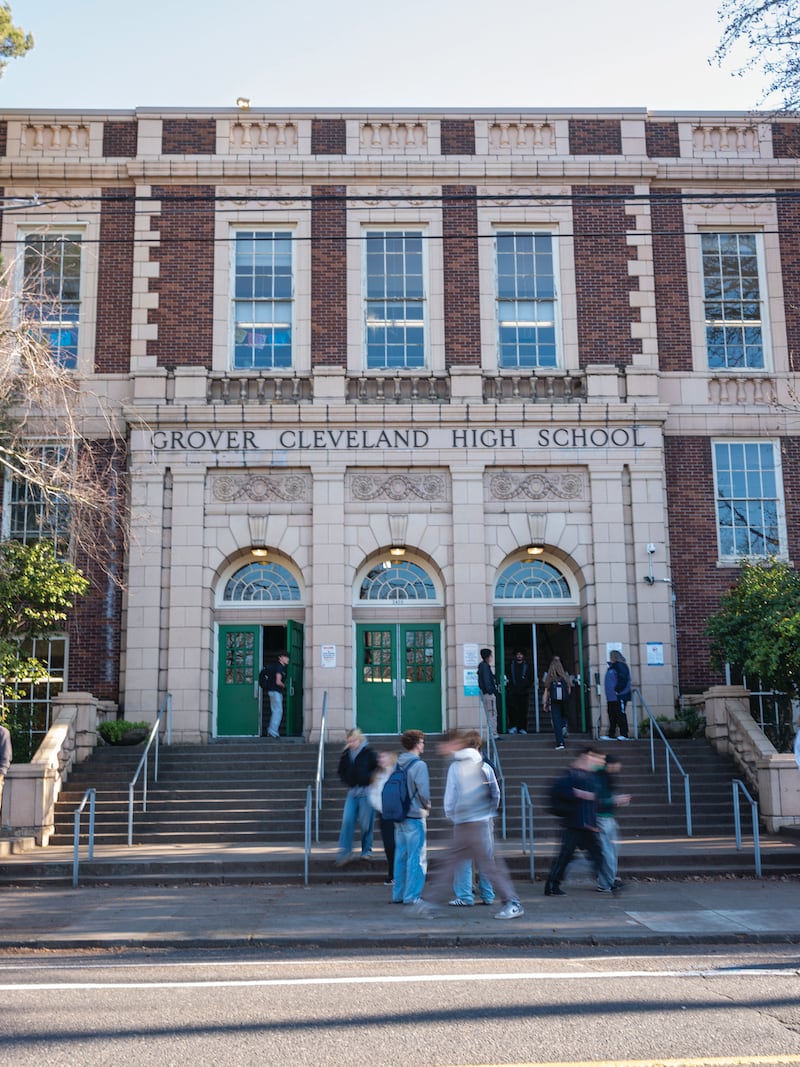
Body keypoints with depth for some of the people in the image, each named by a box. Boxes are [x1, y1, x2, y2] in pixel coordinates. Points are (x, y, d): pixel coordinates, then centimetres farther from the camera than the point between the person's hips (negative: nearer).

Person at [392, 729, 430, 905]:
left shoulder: (396, 764, 6)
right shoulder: (419, 765, -14)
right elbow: (424, 792, -16)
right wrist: (427, 807, 3)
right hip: (414, 817, -7)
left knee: (400, 855, 14)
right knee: (417, 857, 1)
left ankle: (398, 894, 19)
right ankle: (412, 896, 2)